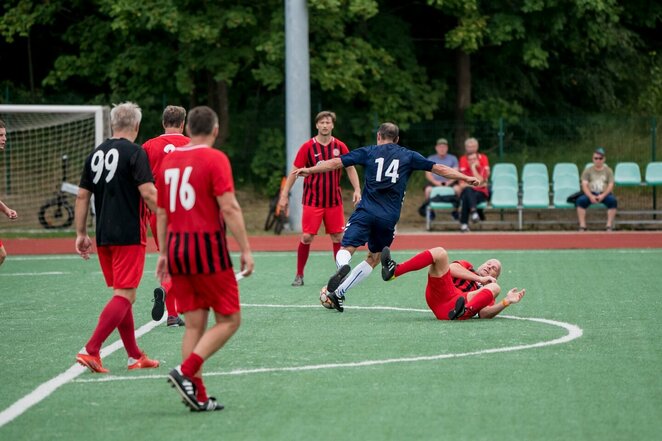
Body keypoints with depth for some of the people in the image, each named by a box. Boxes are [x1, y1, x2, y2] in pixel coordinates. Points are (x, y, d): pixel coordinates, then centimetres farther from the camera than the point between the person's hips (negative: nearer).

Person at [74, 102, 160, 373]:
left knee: (121, 295, 14)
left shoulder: (96, 154, 11)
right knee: (124, 296, -6)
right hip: (129, 236, -7)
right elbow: (148, 192, -17)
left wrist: (81, 233, 18)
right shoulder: (134, 152, -8)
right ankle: (91, 350, -17)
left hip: (104, 237, 7)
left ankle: (135, 356, 19)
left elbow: (82, 196, 13)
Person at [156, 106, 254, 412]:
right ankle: (186, 372, -14)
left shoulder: (169, 160, 11)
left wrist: (163, 253, 22)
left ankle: (198, 396, 5)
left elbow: (161, 211, 16)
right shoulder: (215, 159, -8)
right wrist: (245, 249, -12)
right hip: (208, 248, -6)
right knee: (229, 319, 3)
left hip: (176, 248, 6)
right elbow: (229, 208, -15)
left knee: (194, 324, 9)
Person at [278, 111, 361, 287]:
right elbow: (294, 172, -1)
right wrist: (284, 195, -5)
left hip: (334, 201, 2)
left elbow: (350, 169, 9)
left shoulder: (340, 146, 1)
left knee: (338, 237, 2)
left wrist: (357, 189, -4)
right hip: (312, 200, -2)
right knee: (306, 237, -6)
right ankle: (299, 275, 5)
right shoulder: (307, 147, -5)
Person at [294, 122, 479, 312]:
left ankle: (342, 266, -42)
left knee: (346, 250, -5)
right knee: (373, 259, 16)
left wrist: (309, 170, 19)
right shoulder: (409, 156, 14)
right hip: (389, 217, 1)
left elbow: (336, 162, 9)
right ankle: (339, 292, 8)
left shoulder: (368, 152, 11)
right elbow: (439, 169, 14)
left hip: (366, 211, -1)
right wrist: (466, 178, 23)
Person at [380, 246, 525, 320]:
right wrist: (479, 278, 11)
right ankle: (393, 271, -37)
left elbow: (484, 314, 10)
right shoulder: (466, 266, 36)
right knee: (439, 252, -14)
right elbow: (451, 268, 12)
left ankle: (464, 310, -49)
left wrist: (507, 302, -2)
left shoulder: (487, 292, 32)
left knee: (495, 288, -17)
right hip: (440, 293, 1)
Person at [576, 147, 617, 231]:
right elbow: (584, 185, -2)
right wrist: (591, 196, -21)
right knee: (580, 200, -31)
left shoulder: (608, 170, 10)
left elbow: (610, 185, -1)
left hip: (605, 194, 0)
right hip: (591, 194, 0)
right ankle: (582, 226, -29)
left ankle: (609, 226, -30)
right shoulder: (588, 170, 10)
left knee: (613, 200, -34)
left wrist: (603, 195, -20)